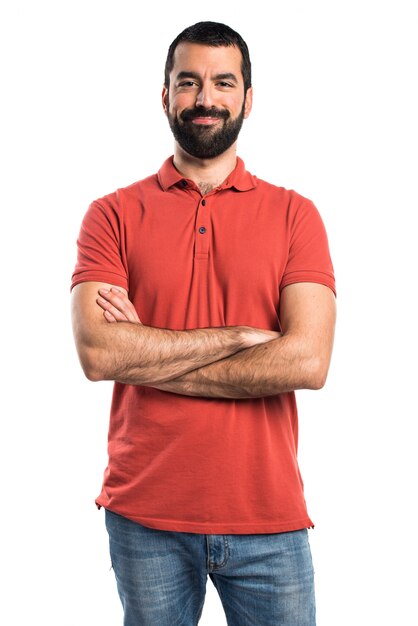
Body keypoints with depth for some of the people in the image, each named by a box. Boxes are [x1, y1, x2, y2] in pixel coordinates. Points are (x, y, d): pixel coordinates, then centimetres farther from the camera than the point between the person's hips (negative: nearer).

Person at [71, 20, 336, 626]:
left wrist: (145, 356, -11)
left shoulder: (294, 214, 2)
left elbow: (308, 361, -12)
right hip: (145, 515, 0)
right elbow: (97, 353, -13)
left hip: (269, 519, 0)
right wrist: (242, 336, -13)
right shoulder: (114, 213, 2)